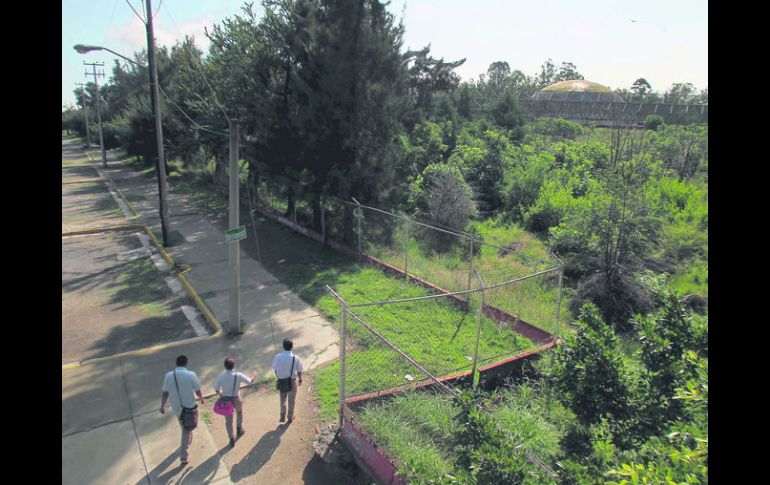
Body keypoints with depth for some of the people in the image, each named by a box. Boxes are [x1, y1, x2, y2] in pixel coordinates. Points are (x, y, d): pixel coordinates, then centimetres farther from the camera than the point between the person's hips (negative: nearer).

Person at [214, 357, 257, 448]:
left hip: (225, 400, 0)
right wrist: (254, 376, 16)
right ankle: (240, 429, 48)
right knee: (239, 413, 32)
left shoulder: (221, 376, -19)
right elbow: (250, 381, -6)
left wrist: (220, 394, 15)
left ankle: (231, 440, 22)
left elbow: (216, 389, -8)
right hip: (236, 399, 0)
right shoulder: (238, 375, -21)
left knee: (228, 420, 15)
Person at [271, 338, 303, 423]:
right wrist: (300, 380, 10)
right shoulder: (295, 358, -19)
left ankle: (283, 416, 18)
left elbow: (275, 370, -4)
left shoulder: (278, 357, -15)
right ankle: (290, 417, 29)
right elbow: (299, 371, -9)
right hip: (292, 381, -1)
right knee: (291, 400, 17)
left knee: (283, 399, 23)